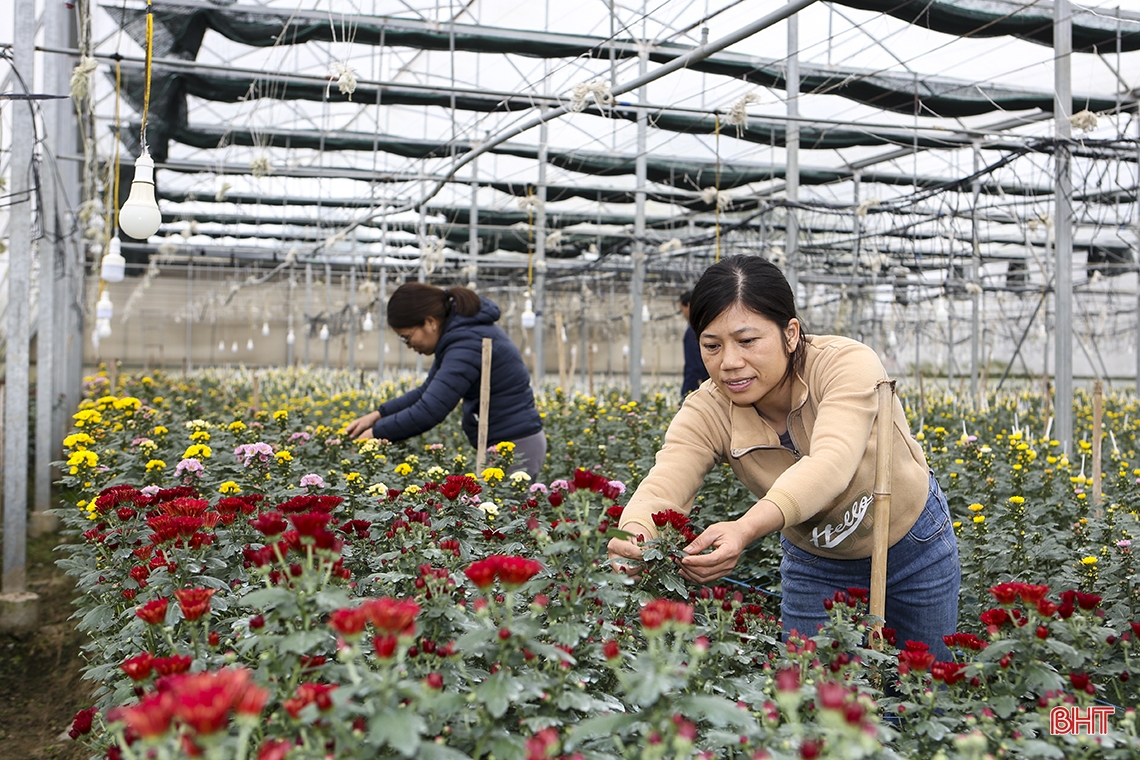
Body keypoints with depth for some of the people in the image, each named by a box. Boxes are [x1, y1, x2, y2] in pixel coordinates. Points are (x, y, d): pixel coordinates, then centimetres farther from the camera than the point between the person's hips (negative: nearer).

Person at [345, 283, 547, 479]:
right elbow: (429, 392, 17)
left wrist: (376, 432, -13)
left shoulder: (468, 344, -21)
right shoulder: (458, 331, 10)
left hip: (514, 448, -10)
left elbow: (430, 410, -25)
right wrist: (378, 414, 6)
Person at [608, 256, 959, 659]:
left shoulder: (848, 364, -33)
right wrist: (632, 539, -62)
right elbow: (662, 487, -37)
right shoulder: (706, 413, -23)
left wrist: (745, 529, -66)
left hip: (913, 542, -1)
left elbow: (831, 464, -49)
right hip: (813, 565, 2)